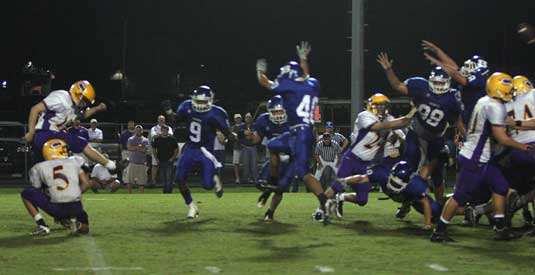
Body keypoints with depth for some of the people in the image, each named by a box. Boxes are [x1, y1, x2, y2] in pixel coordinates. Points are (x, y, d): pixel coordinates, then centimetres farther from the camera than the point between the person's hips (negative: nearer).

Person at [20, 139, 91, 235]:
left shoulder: (39, 168, 8)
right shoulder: (74, 162, 10)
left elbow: (36, 192, 14)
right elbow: (86, 184, 8)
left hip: (55, 208, -2)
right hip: (76, 208, 2)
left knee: (26, 193, 17)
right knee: (84, 229, 33)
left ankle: (42, 226, 8)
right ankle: (74, 221, -3)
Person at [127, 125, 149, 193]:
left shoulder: (145, 140, 7)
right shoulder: (131, 139, 8)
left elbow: (144, 150, -10)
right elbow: (129, 148, -10)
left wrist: (134, 148, -7)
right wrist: (139, 147, -12)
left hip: (142, 164, 0)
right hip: (132, 163, 0)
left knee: (141, 182, -1)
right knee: (129, 181, -1)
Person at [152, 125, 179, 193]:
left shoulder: (172, 139, 1)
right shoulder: (157, 139, 7)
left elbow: (176, 150, 5)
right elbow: (154, 149, 14)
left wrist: (172, 158, -7)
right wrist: (156, 158, 4)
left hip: (169, 161, -3)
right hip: (160, 161, 3)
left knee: (169, 178, -11)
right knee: (163, 178, 10)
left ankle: (169, 192, -11)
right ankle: (165, 191, 18)